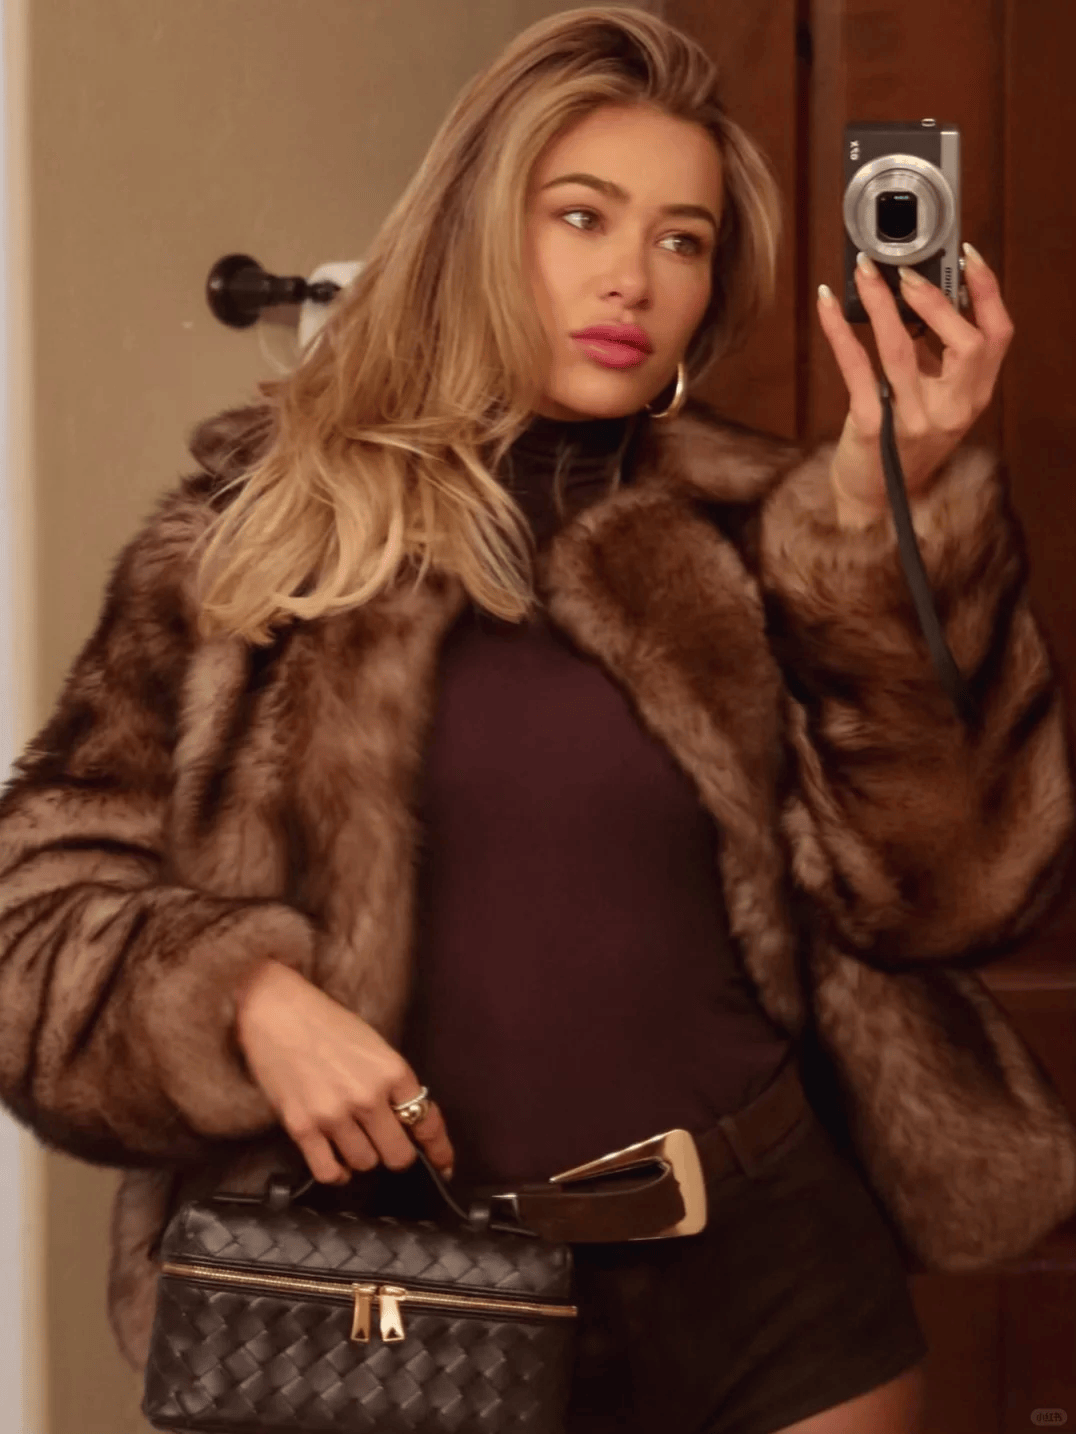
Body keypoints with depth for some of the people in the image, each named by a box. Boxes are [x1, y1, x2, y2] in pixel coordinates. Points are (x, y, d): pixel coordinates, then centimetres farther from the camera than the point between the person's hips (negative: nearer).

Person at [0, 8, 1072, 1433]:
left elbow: (942, 883, -9)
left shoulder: (757, 545, 1)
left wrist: (893, 516, -16)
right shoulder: (260, 536, -1)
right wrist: (248, 1003, -17)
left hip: (768, 1278, 1)